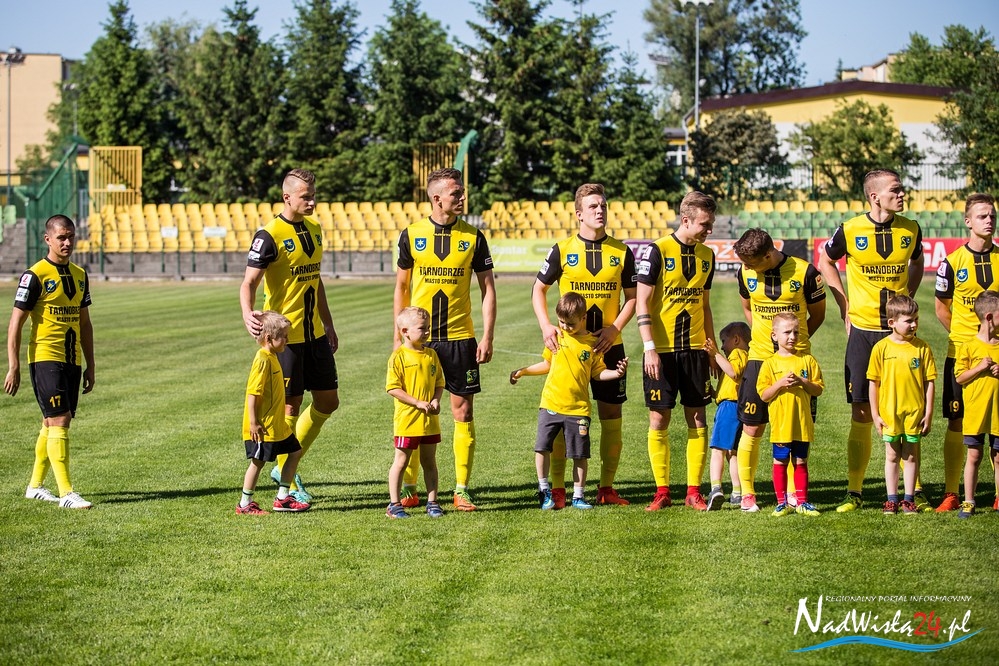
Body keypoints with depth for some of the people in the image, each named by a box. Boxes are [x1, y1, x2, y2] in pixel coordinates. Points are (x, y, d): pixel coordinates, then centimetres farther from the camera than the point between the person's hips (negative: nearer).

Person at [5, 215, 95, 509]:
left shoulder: (80, 275, 12)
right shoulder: (35, 276, -9)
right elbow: (16, 323, -8)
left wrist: (90, 365, 17)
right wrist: (13, 367, -12)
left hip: (71, 360, 7)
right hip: (45, 358, -7)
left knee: (52, 424, 12)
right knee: (59, 421, -13)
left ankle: (35, 485, 23)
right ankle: (66, 492, -14)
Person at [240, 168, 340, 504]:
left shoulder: (314, 229, 10)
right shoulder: (269, 236, -14)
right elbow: (249, 281, -19)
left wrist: (328, 324, 21)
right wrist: (247, 313, -39)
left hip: (314, 333, 8)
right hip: (285, 335, -8)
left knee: (328, 401, 11)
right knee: (291, 407, -2)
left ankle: (285, 467, 24)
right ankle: (287, 484, 10)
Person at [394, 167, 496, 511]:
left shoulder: (473, 237, 1)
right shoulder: (411, 235, 2)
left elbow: (488, 289, 5)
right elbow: (401, 287, 9)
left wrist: (487, 337, -3)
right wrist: (398, 336, 5)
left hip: (459, 337, 0)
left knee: (463, 411, 0)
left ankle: (461, 491, 6)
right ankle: (409, 489, 12)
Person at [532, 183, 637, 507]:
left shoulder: (621, 252, 4)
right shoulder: (562, 250, 0)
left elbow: (632, 297, 8)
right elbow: (539, 289, 8)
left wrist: (614, 329, -7)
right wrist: (546, 327, -7)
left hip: (608, 345, 2)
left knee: (611, 415, 3)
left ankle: (607, 487, 12)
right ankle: (557, 489, 3)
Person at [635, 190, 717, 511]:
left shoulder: (706, 255, 9)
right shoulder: (658, 251, -8)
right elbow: (642, 302, -10)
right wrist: (650, 348, -16)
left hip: (694, 349, 5)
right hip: (662, 350, -4)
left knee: (697, 419, 2)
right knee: (659, 419, 0)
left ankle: (694, 491, 8)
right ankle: (662, 491, 7)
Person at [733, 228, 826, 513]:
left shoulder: (804, 272, -9)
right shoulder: (746, 273, -1)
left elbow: (817, 314, 5)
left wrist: (795, 340, 4)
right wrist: (769, 336, 10)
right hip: (759, 358, 1)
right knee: (752, 429, 0)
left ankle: (793, 492, 15)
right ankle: (747, 494, 9)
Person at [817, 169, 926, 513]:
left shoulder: (910, 230, 1)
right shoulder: (850, 231, -6)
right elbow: (826, 260, 12)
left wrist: (907, 299, 8)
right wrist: (844, 305, 5)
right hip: (863, 330, -1)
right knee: (861, 413, 1)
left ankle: (914, 490, 7)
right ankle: (854, 491, 8)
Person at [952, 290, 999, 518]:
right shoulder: (969, 347, -5)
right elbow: (960, 377, -5)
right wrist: (979, 368, -18)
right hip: (975, 413, -2)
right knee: (974, 456, 4)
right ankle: (968, 502, 11)